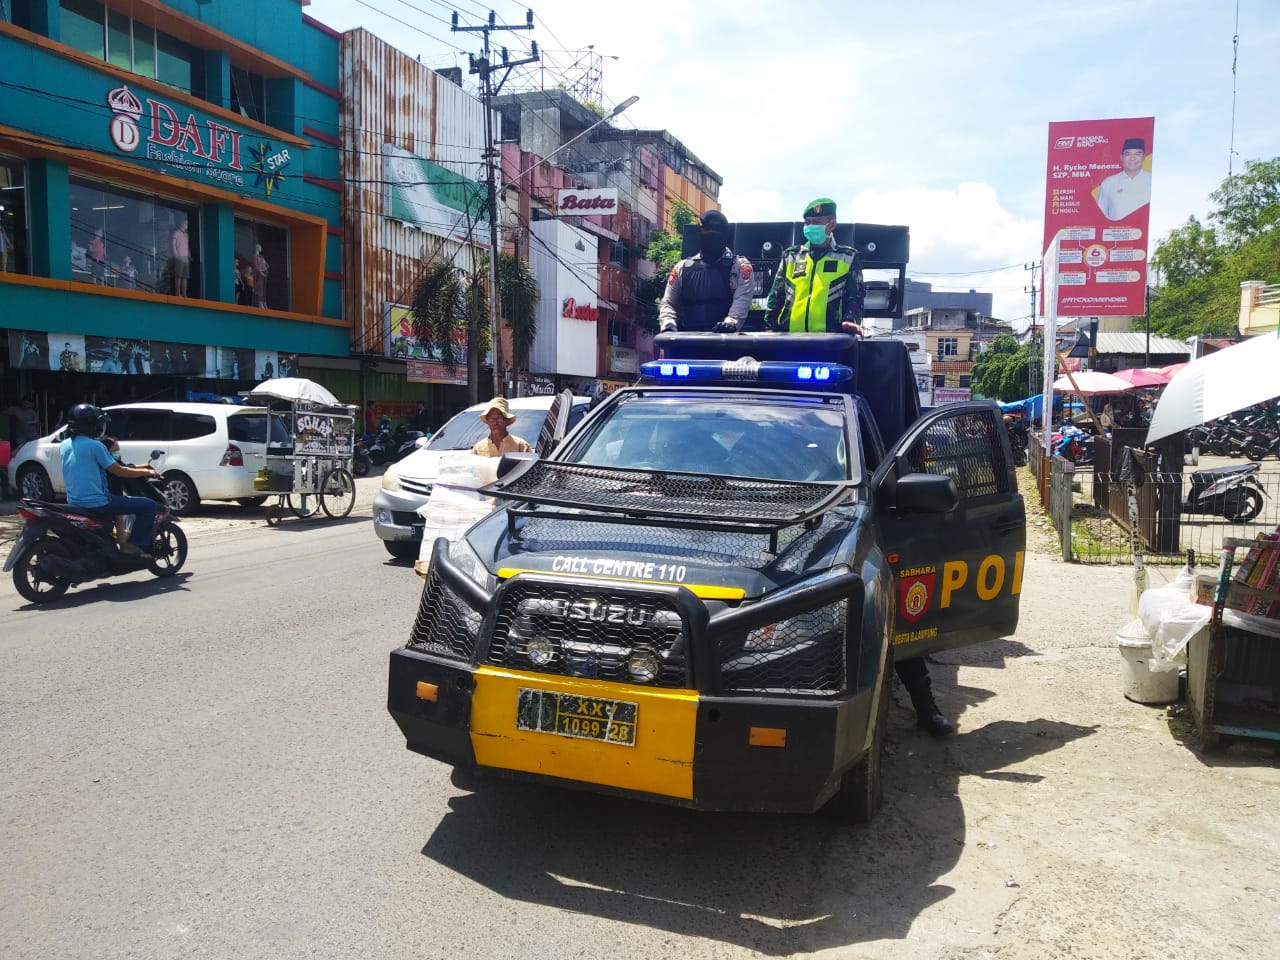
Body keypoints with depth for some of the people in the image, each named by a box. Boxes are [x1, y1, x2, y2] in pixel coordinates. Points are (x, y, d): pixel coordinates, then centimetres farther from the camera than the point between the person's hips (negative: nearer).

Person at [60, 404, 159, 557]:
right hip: (97, 503, -9)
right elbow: (119, 471, -10)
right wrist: (146, 471, 6)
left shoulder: (63, 446, 10)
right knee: (148, 505, -5)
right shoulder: (94, 445, -14)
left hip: (73, 502, 9)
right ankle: (133, 545, -9)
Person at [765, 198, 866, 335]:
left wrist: (851, 320, -15)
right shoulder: (791, 256, 16)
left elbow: (854, 297, 5)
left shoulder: (847, 258, 10)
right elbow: (776, 297, 17)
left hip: (829, 338, -2)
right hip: (790, 336, 2)